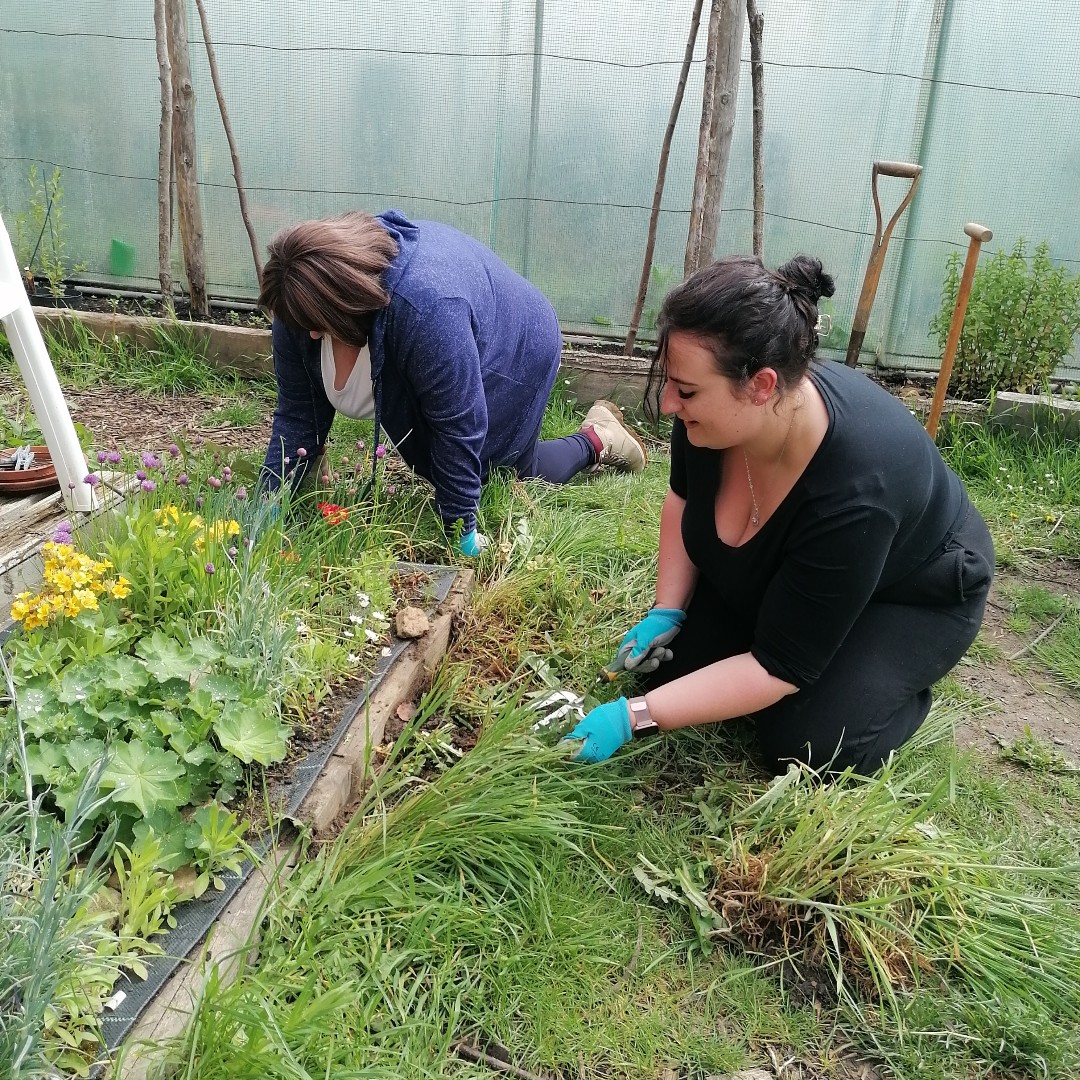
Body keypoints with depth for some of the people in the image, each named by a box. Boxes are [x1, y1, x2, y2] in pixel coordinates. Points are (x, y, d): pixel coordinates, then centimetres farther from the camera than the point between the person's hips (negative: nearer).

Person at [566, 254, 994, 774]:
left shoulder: (853, 495, -43)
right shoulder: (711, 410, -25)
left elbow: (778, 668, -34)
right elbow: (684, 499, 0)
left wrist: (635, 716, -34)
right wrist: (666, 612, -7)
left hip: (909, 596, -6)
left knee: (805, 746, -20)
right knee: (670, 664, -3)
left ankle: (897, 684, 10)